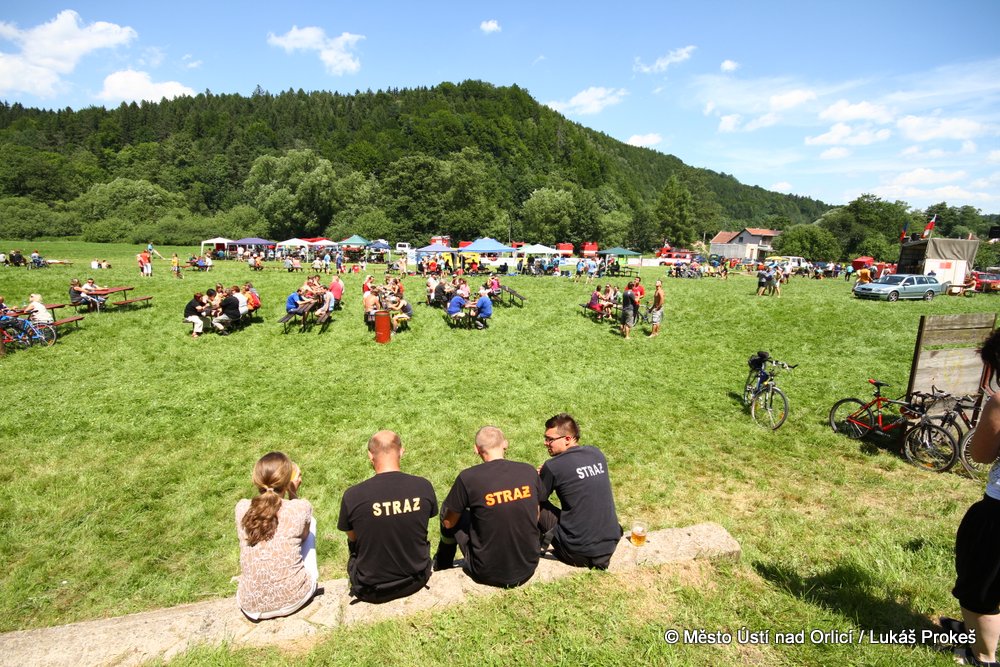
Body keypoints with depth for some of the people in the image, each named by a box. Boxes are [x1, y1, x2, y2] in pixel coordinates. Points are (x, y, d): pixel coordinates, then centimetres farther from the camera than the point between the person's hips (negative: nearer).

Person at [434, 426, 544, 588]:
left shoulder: (468, 477, -17)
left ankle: (442, 564, 37)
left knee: (447, 507, 13)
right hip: (528, 568, 4)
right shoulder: (529, 471, -6)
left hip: (489, 574, -3)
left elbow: (448, 523, -2)